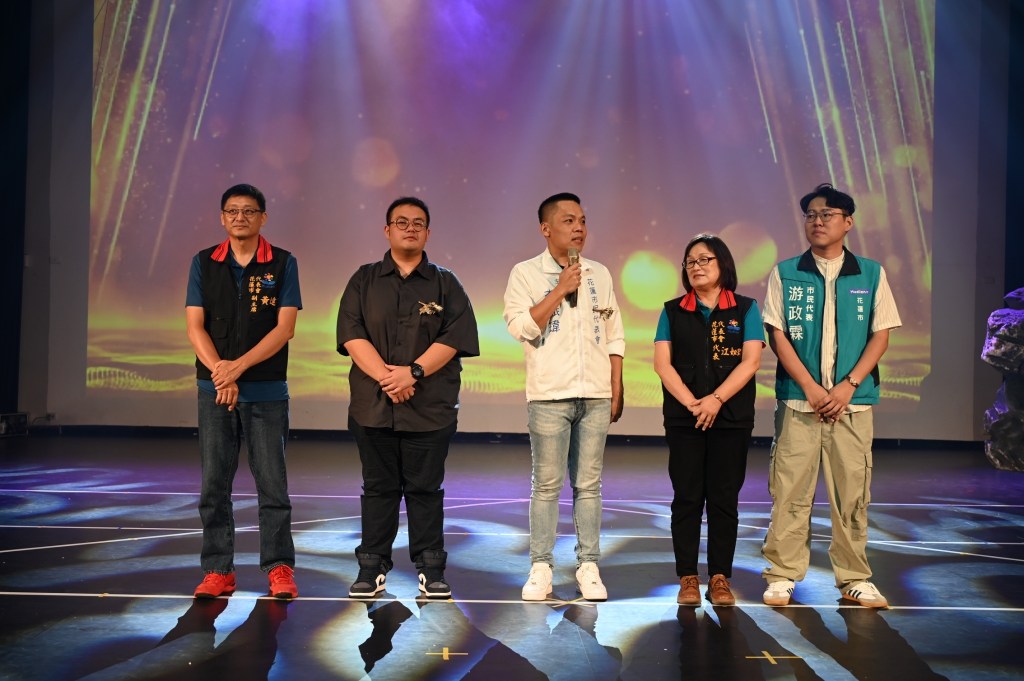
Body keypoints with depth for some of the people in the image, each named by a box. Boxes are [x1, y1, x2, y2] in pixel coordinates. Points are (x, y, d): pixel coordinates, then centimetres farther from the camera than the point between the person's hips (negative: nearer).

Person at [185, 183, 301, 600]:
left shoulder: (283, 264, 1)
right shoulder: (204, 264, 7)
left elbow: (285, 327, -6)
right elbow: (194, 326, 0)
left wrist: (238, 366, -15)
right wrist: (220, 372, -14)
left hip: (267, 390, -2)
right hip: (214, 389, 2)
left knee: (272, 483, 2)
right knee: (214, 484, 4)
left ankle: (279, 569, 11)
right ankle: (218, 571, 13)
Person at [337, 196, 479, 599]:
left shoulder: (445, 283, 9)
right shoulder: (364, 281, 10)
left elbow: (455, 336, -4)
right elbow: (352, 334, -1)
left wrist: (413, 372, -15)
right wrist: (385, 375, -15)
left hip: (430, 407, -1)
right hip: (372, 404, 1)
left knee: (425, 488, 5)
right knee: (378, 487, 7)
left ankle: (430, 568, 13)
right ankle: (372, 567, 16)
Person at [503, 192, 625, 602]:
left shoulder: (599, 274, 12)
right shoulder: (526, 273, 2)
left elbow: (614, 337, 14)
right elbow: (521, 327, -11)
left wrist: (617, 391, 9)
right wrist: (560, 291, -11)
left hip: (596, 395, 3)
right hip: (550, 395, -3)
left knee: (588, 484, 5)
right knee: (547, 485, 0)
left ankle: (588, 567, 11)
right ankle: (541, 568, 8)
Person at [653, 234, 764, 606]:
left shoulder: (745, 309, 5)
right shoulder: (673, 311, 7)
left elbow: (750, 361, -4)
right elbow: (662, 363, -1)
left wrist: (715, 400, -15)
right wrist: (691, 403, -13)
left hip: (732, 419, -1)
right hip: (683, 419, 1)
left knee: (724, 498, 3)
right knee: (687, 498, 2)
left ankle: (720, 577, 11)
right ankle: (688, 578, 10)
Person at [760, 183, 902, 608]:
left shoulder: (871, 274, 8)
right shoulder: (785, 274, 6)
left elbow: (881, 335, 5)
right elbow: (776, 334, 1)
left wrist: (848, 385, -8)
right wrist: (811, 388, -9)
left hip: (852, 401, 1)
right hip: (798, 400, 0)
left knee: (853, 492, 3)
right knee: (789, 491, -1)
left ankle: (854, 579, 13)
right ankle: (782, 576, 8)